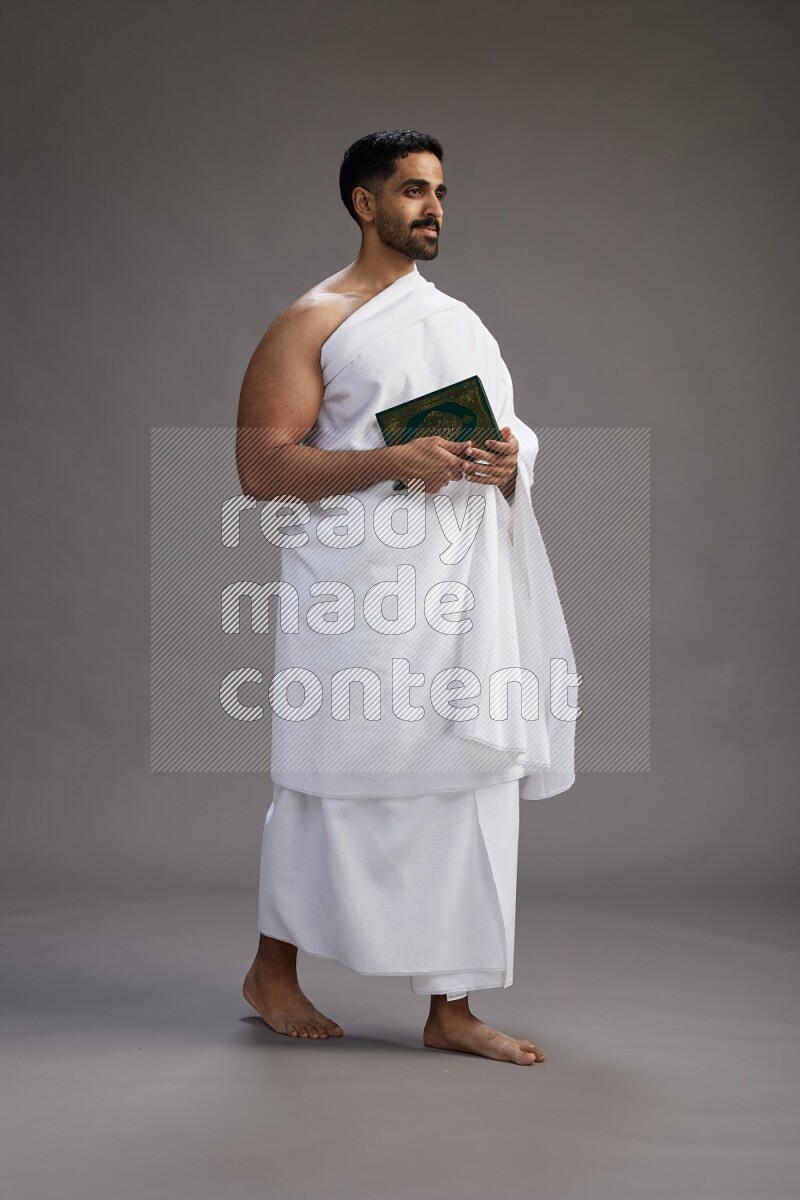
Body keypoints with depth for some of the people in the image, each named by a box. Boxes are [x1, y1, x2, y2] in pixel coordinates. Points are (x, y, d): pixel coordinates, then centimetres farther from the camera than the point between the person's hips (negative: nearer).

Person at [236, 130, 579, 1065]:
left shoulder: (462, 323, 18)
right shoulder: (313, 322, -2)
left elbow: (508, 440, 25)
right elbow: (260, 468, -10)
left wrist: (507, 465, 0)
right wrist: (394, 461, -20)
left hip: (462, 596, 6)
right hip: (357, 596, -6)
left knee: (473, 783, 2)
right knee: (334, 785, 3)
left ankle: (450, 1007, 10)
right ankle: (273, 971, 24)